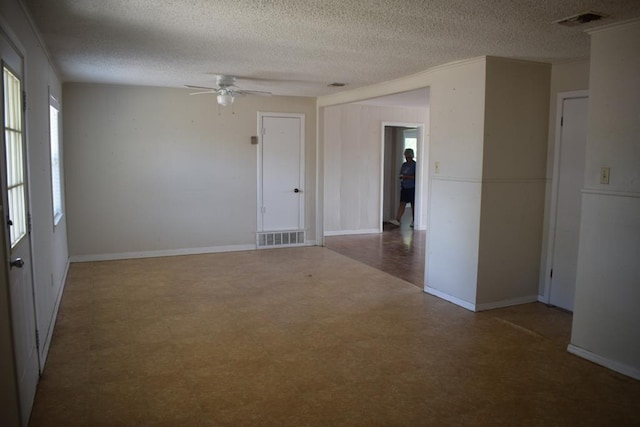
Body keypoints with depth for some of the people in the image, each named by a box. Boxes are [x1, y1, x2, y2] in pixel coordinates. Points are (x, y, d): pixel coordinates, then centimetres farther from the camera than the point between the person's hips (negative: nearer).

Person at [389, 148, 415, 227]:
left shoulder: (414, 165, -7)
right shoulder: (404, 165, 13)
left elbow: (415, 176, -14)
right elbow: (401, 175, 18)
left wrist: (407, 176, -21)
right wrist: (401, 177, -4)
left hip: (412, 188, -5)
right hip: (404, 187, 6)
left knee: (413, 205, 4)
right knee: (402, 203, -1)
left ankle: (414, 222, 14)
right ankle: (397, 220, -7)